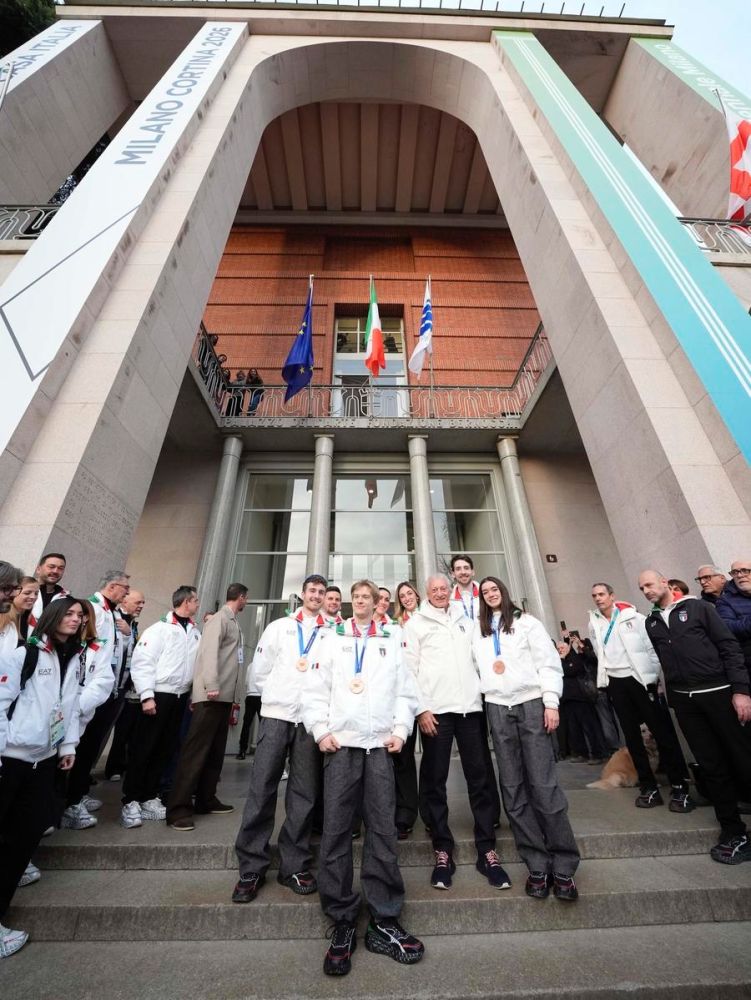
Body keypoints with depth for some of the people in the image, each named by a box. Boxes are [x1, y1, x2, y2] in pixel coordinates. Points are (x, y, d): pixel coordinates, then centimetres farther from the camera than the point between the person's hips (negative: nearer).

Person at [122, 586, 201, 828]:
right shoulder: (160, 628, -13)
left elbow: (199, 661, 9)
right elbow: (141, 661, -14)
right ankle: (130, 802, 20)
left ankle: (149, 798, 29)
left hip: (180, 697, 6)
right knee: (143, 749, 5)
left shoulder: (195, 631, 6)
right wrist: (147, 696, -16)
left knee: (165, 750, 14)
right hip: (159, 695, -6)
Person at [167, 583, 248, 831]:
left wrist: (234, 698, 17)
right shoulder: (221, 618, -7)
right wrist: (212, 686, -26)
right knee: (195, 750, -4)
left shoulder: (233, 622, 18)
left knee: (215, 752, 13)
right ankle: (178, 809, 2)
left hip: (225, 696, 9)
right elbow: (210, 650, -19)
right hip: (211, 695, -9)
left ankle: (206, 799, 23)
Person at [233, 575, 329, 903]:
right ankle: (252, 868, 16)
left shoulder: (332, 634, 3)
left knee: (304, 793, 8)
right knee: (261, 789, 2)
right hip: (276, 714, 0)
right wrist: (276, 695, 5)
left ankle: (295, 866, 23)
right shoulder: (279, 627, 7)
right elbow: (260, 669, 8)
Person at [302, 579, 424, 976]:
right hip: (340, 743, 0)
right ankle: (342, 921, 14)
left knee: (382, 830, 2)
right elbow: (315, 690, 5)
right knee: (336, 831, 1)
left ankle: (384, 922, 14)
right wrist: (321, 731, -4)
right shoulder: (333, 642, 10)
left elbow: (405, 692, 8)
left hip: (380, 744, 0)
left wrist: (400, 730, -2)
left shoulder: (392, 643, 11)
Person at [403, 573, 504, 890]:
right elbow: (409, 669, -2)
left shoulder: (464, 620, 13)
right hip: (436, 709, -3)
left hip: (471, 706, 3)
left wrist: (484, 692, 8)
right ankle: (442, 850, 20)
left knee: (480, 778, 8)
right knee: (434, 781, 6)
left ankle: (487, 850, 21)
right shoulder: (416, 623, 1)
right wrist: (421, 709, -8)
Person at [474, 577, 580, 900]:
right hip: (498, 708, 3)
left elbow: (548, 662, -2)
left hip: (531, 703, -3)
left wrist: (551, 702, -8)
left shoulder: (526, 622, 3)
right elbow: (477, 666, 12)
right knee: (513, 787, 4)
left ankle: (564, 865, 8)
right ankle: (537, 864, 15)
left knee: (543, 783, -5)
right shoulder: (478, 630, 12)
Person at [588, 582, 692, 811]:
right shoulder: (594, 624, 7)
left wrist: (652, 676, -9)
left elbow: (652, 647, -5)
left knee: (662, 731, 0)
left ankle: (680, 787, 13)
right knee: (631, 735, 9)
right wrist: (605, 677, 10)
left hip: (639, 679, -4)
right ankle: (649, 787, 20)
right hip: (615, 683, 4)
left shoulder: (634, 617, -5)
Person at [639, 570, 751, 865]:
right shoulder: (651, 622, 10)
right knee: (711, 766, 9)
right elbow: (663, 659, 14)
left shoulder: (697, 608, -1)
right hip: (683, 700, 4)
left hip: (718, 692, -3)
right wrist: (673, 695, 9)